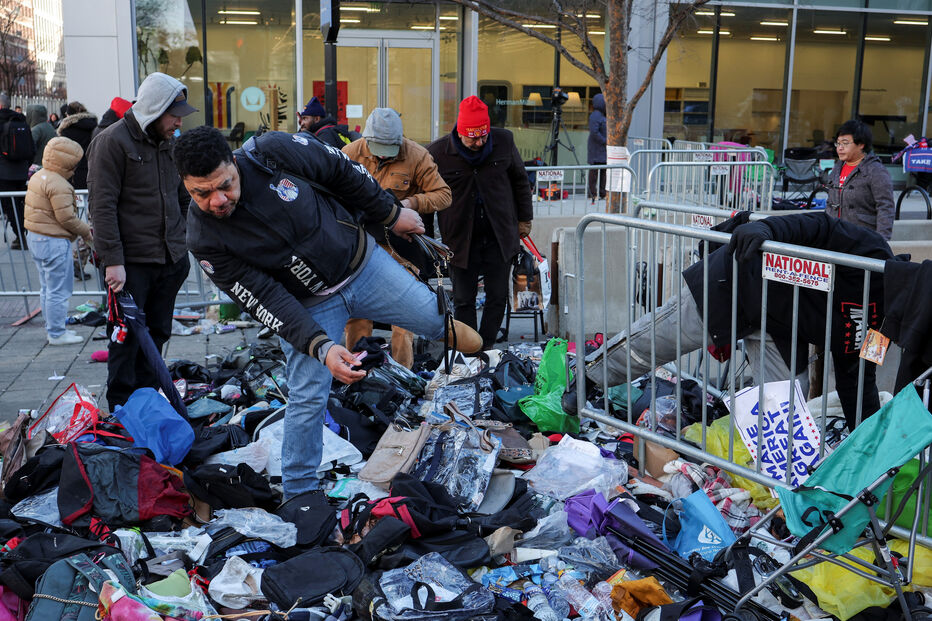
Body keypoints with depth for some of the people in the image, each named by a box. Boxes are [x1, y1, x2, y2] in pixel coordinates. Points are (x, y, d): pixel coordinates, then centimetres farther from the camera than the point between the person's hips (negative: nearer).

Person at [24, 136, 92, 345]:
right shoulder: (58, 185, -20)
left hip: (36, 239, 11)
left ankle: (53, 328, 27)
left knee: (47, 288, 18)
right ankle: (57, 334, 3)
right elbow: (66, 217, -22)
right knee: (58, 291, -2)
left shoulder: (38, 177, 13)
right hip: (54, 243, -11)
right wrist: (86, 232, -6)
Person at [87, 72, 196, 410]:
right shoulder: (112, 141, -9)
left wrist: (186, 245, 17)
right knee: (127, 338, -1)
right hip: (131, 262, -7)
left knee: (157, 335, 12)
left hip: (171, 259, 7)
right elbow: (102, 206, -14)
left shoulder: (170, 142, 13)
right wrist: (113, 261, -19)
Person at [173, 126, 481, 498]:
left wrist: (390, 214, 2)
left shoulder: (272, 153, -25)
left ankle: (475, 346, 43)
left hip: (362, 262, 1)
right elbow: (265, 301, -23)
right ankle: (298, 494, 15)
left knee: (434, 317, 8)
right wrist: (321, 347, -32)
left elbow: (342, 169, -8)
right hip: (307, 306, -1)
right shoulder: (204, 240, -23)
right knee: (307, 397, -4)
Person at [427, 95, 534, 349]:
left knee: (498, 297, 5)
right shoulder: (437, 152, -10)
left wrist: (524, 219, 14)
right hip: (460, 240, -2)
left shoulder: (504, 140, -4)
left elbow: (520, 180, 12)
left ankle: (486, 349, 19)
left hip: (500, 236, 2)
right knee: (463, 300, 3)